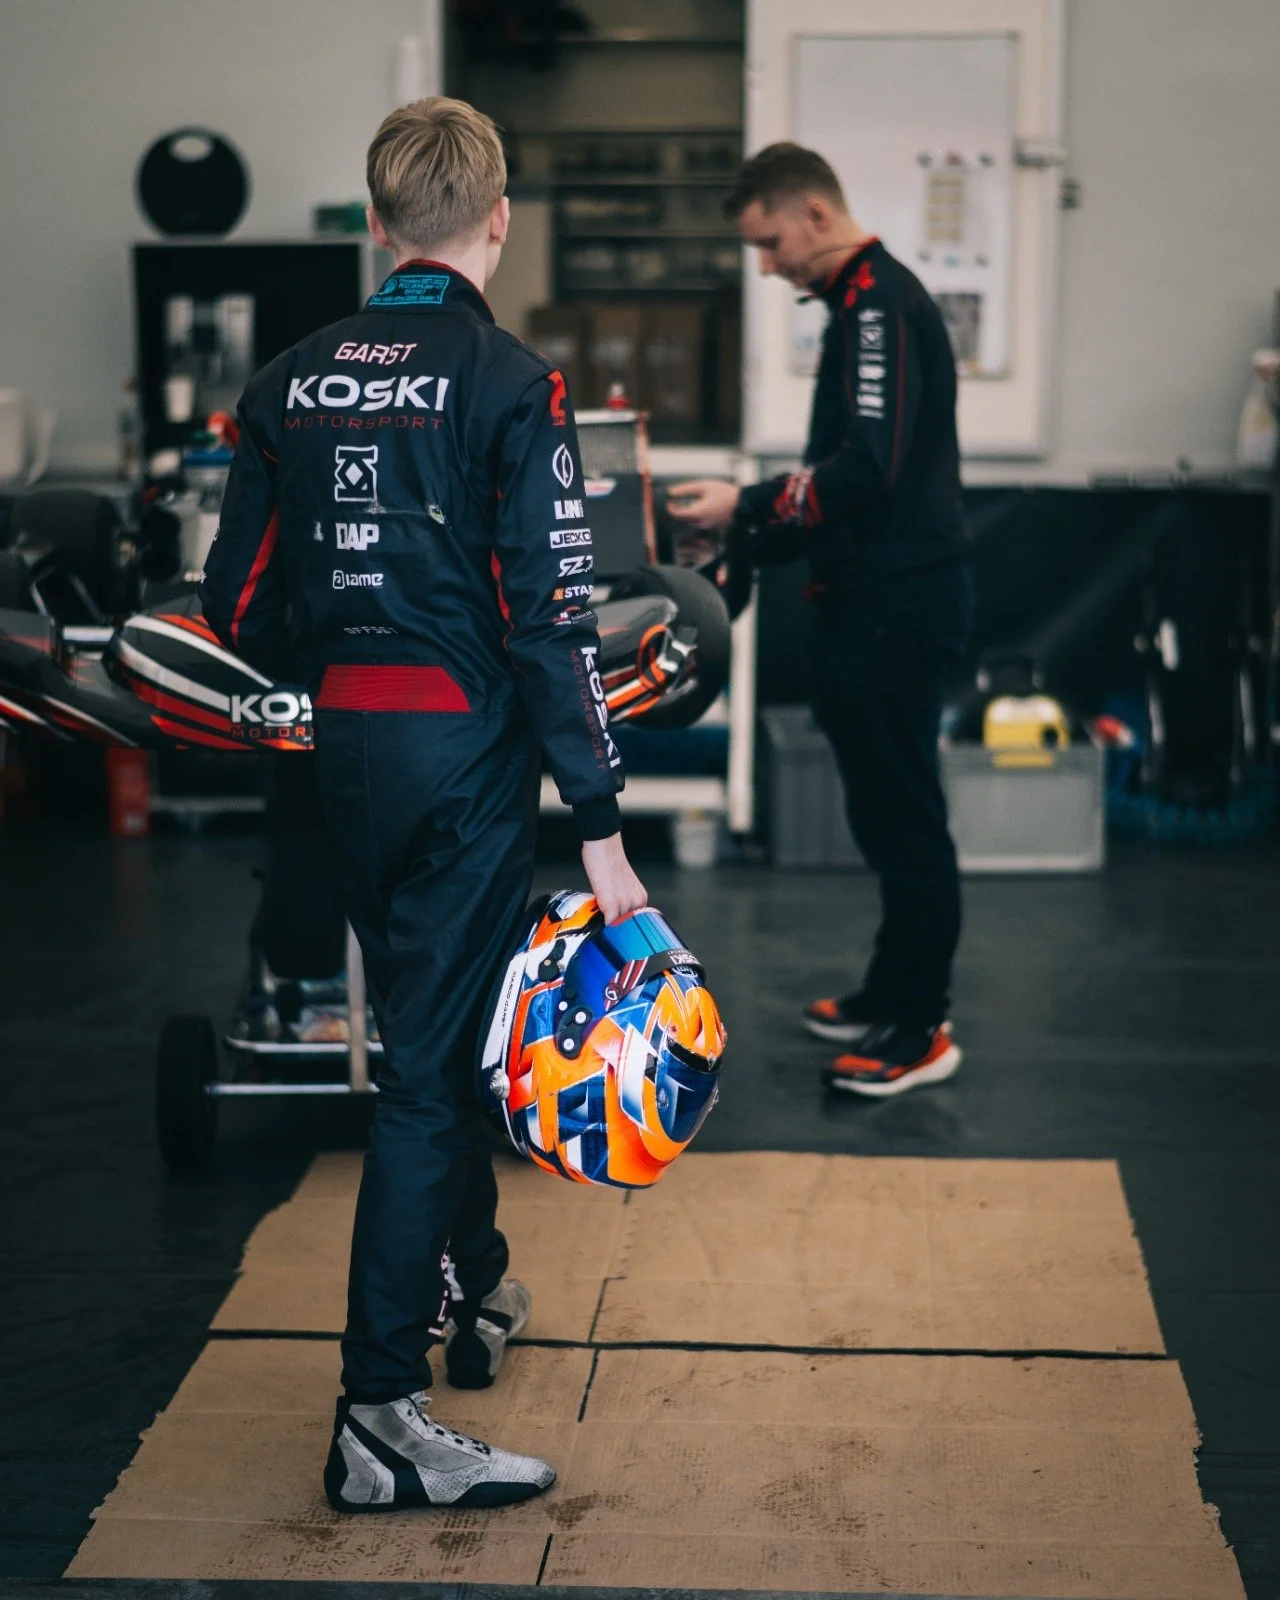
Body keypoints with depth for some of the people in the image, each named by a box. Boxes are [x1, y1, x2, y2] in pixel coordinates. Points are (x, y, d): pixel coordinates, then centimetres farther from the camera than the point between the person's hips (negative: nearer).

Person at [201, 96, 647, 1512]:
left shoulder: (294, 379, 5)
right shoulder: (511, 385, -11)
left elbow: (238, 605, 6)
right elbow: (551, 617, -16)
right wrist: (599, 826, -14)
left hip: (346, 751, 6)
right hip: (467, 744, -6)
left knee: (424, 1027, 22)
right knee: (431, 1056, -2)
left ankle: (473, 1296, 41)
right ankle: (378, 1417, 0)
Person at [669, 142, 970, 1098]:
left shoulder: (878, 303, -15)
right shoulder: (867, 300, 17)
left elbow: (868, 466, -25)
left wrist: (748, 511, -19)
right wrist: (753, 539, 17)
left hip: (897, 604, -10)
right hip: (877, 596, 10)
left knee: (902, 813, -4)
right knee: (886, 809, 17)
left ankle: (920, 1034, 4)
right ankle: (892, 996, 27)